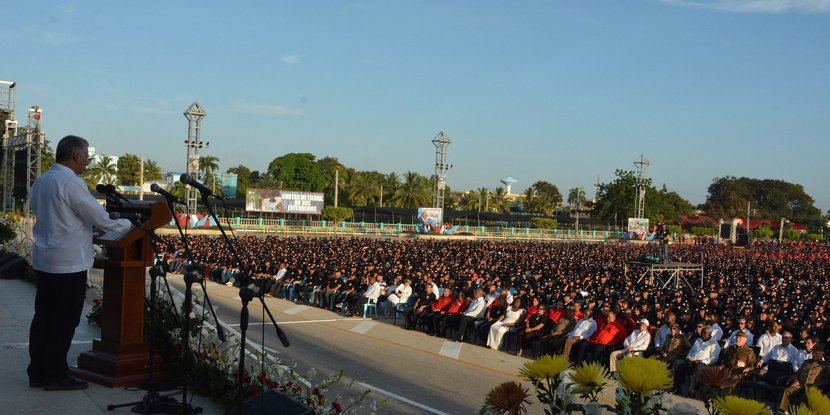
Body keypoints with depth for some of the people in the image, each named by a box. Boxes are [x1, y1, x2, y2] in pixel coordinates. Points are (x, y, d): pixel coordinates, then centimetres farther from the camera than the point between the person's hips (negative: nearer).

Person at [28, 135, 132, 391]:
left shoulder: (41, 181, 10)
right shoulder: (72, 183, -16)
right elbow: (102, 220, -15)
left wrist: (88, 228, 21)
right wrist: (128, 224, 3)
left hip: (43, 259, 9)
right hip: (69, 263, -9)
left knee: (42, 317, 13)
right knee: (65, 321, 0)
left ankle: (38, 372, 20)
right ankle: (56, 376, 7)